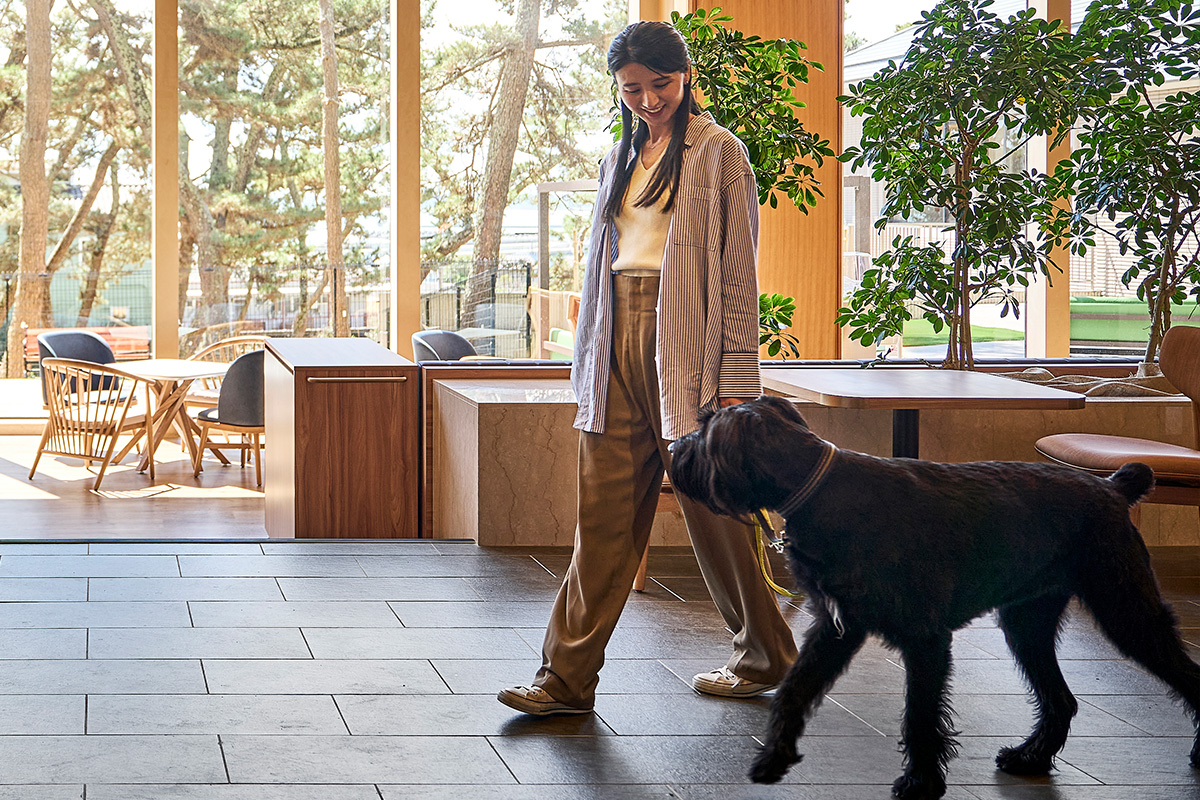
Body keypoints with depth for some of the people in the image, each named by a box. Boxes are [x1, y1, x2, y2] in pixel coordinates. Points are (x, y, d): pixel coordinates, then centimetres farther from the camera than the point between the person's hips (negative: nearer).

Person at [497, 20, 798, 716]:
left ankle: (766, 655, 19)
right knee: (604, 514, 2)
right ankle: (569, 678, 2)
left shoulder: (719, 153, -2)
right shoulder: (622, 157, 18)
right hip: (619, 343, 6)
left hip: (685, 346, -6)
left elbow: (738, 271, -6)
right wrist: (593, 361, 15)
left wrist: (736, 377, -12)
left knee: (710, 504, 2)